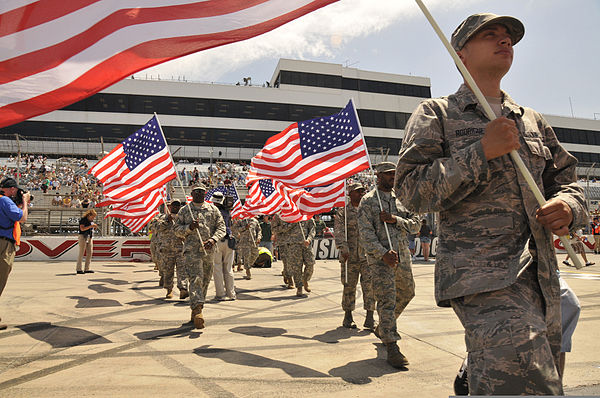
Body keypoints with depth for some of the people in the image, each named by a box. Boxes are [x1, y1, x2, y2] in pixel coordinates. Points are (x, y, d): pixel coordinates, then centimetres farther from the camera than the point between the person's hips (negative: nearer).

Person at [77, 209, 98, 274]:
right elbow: (82, 229, -20)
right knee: (81, 253, -6)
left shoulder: (91, 221, 15)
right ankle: (79, 269, -2)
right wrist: (90, 226, -24)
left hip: (90, 238, 8)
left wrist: (95, 227, 8)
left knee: (90, 253, 3)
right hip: (83, 237, -8)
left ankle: (87, 269, 7)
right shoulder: (83, 220, -7)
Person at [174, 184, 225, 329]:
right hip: (191, 250, -3)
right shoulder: (184, 210, 9)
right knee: (195, 279, -17)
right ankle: (197, 311, -25)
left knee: (205, 281, 9)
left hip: (208, 251, 3)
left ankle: (195, 311, 24)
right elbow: (176, 229, 7)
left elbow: (221, 227, 7)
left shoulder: (213, 209, 12)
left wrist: (213, 239, -11)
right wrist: (189, 227, -13)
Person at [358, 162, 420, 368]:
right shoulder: (368, 201, -4)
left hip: (402, 255, 7)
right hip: (381, 257, -7)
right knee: (387, 300, -11)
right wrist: (383, 254, -22)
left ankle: (383, 328, 39)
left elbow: (415, 224, 7)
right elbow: (365, 233, -11)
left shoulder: (400, 200, 14)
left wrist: (396, 220, -12)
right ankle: (392, 348, -8)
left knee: (406, 293, 19)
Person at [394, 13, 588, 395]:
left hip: (542, 279, 7)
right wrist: (482, 151, -13)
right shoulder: (436, 114, 4)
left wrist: (568, 207, 0)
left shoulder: (533, 120, 21)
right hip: (482, 277, -6)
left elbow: (566, 180, 24)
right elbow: (412, 189, -7)